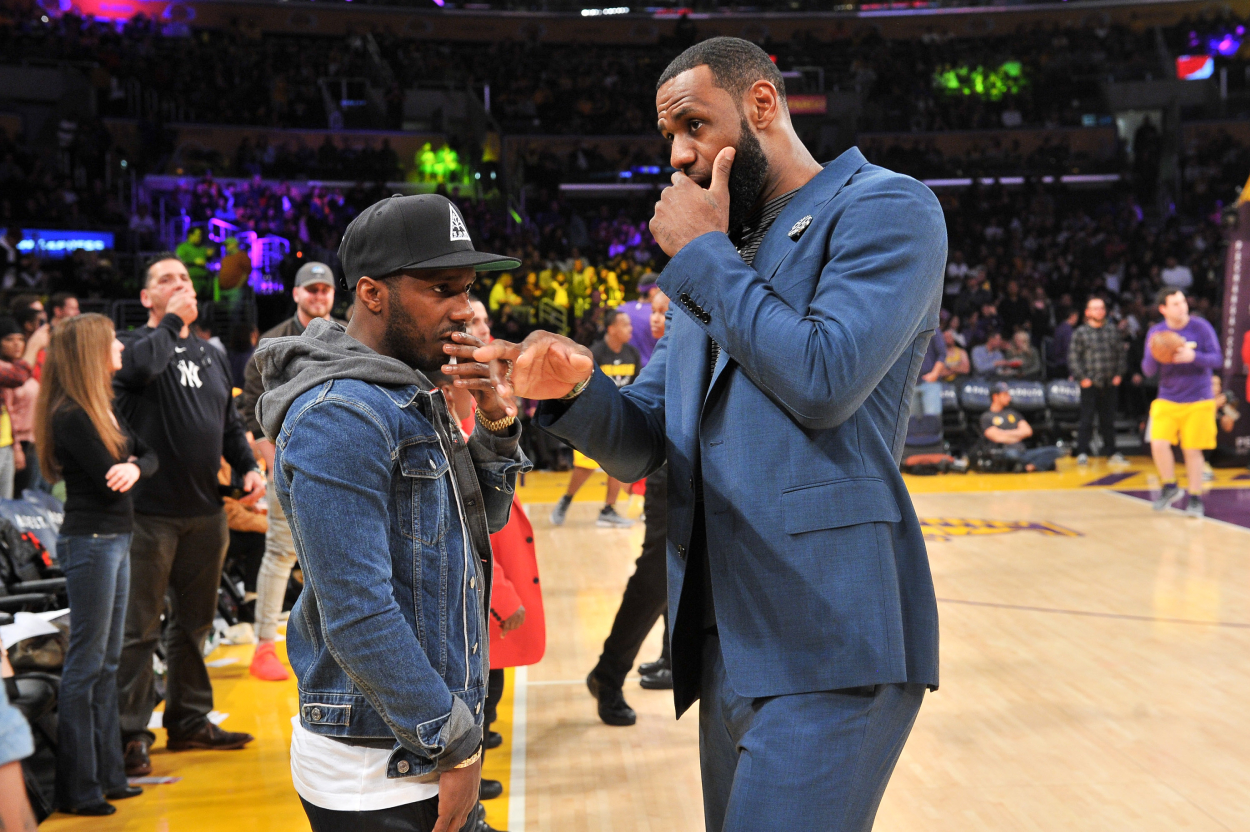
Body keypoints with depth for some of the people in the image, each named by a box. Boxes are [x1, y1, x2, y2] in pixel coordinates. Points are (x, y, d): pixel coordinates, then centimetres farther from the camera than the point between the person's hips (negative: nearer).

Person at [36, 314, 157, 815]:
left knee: (107, 661, 13)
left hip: (115, 539, 9)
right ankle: (77, 788, 6)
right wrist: (127, 468, 2)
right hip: (90, 542, -9)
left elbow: (149, 455, 8)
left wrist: (134, 467, -13)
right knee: (86, 663, -3)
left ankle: (106, 774, 22)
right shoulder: (71, 416, -15)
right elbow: (107, 480, -18)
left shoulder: (101, 408, 13)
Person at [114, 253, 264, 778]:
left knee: (195, 621, 15)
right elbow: (140, 365, -28)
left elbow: (229, 423, 21)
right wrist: (172, 322, -14)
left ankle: (189, 720, 26)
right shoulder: (137, 344, -3)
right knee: (141, 627, -2)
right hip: (152, 511, -6)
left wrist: (248, 466, 6)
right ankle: (131, 734, 5)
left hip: (205, 510, 6)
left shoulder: (210, 355, 16)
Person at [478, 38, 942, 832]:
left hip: (826, 647, -8)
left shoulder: (885, 208, -3)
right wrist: (573, 386, -9)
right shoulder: (719, 262, 20)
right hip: (726, 644, 8)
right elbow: (640, 443, 14)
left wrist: (703, 256, -7)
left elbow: (825, 380, -19)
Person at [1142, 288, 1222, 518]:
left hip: (1198, 401, -2)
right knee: (1159, 444, -13)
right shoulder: (1156, 332, -1)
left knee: (1192, 450, 1)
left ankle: (1195, 498, 16)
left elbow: (1217, 360, -7)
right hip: (1167, 401, 2)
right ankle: (1170, 487, 10)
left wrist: (1193, 356, -25)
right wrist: (1153, 353, -22)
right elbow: (1148, 370, 0)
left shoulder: (1201, 327, -7)